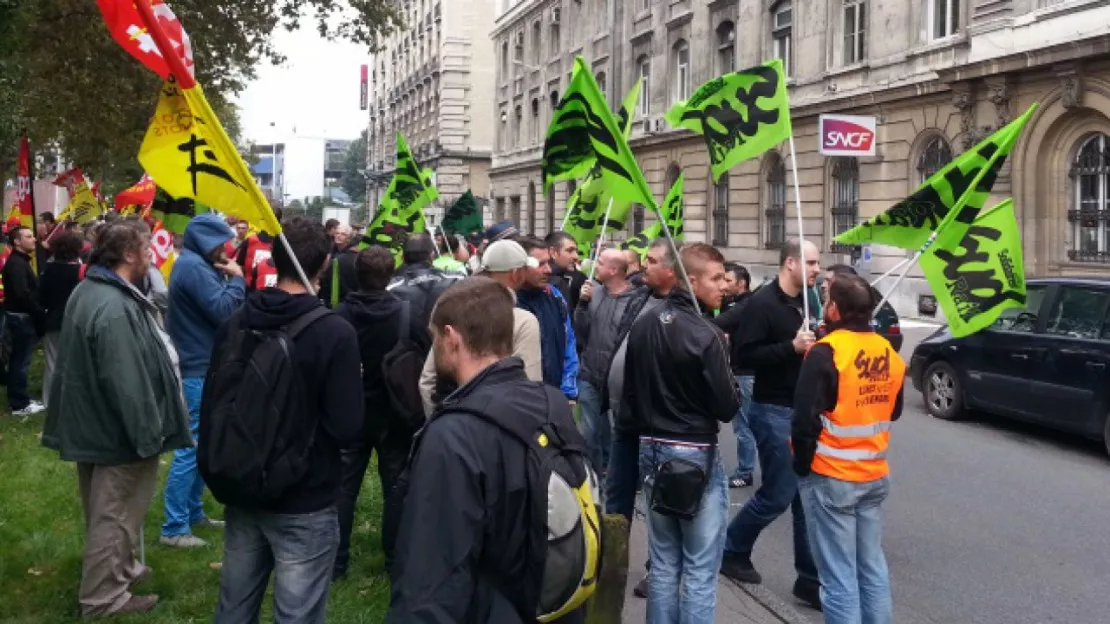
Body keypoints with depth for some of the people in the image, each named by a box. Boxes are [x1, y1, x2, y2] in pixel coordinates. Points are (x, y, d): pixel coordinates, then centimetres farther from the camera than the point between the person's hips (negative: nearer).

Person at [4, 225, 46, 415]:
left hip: (24, 316, 10)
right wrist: (40, 312, -18)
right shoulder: (16, 263, -17)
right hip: (21, 316, -10)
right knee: (21, 360, -4)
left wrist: (38, 311, 9)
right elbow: (22, 294, -25)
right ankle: (20, 404, 1)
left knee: (19, 360, 15)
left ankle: (20, 399, 23)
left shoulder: (21, 261, 15)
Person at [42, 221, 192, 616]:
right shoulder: (114, 307, -29)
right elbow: (126, 382, -30)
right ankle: (103, 597, 16)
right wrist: (148, 434, -21)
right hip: (117, 430, -11)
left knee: (109, 511, 24)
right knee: (114, 514, 4)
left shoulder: (90, 290, 7)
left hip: (93, 422, 11)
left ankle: (119, 569, 42)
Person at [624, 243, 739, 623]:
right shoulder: (705, 335, -19)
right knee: (700, 571, 2)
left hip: (651, 450, 7)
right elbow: (727, 407, -15)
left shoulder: (642, 327, 3)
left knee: (663, 565, 16)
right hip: (695, 455, -7)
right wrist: (729, 389, 5)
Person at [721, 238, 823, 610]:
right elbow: (745, 355, -21)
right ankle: (732, 550, 21)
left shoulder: (804, 303, 12)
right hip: (773, 411, -8)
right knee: (777, 495, -2)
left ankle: (810, 578, 15)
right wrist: (792, 346, -26)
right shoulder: (763, 303, -13)